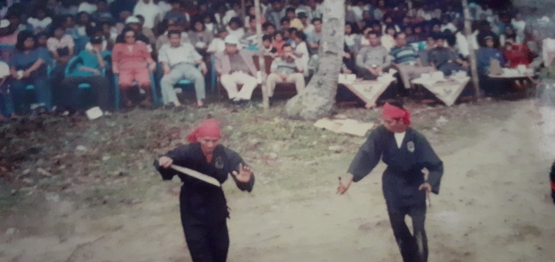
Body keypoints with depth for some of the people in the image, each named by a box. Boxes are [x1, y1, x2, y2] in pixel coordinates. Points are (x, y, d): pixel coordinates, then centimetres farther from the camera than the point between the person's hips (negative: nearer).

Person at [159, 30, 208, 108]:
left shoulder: (188, 45, 32)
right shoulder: (165, 48, 28)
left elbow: (197, 57, 21)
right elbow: (163, 60, 12)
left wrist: (202, 63, -1)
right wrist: (166, 66, -12)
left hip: (189, 67, 0)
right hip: (176, 69, 0)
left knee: (199, 76, -35)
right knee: (165, 80, -34)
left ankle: (199, 100, -31)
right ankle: (176, 103, -44)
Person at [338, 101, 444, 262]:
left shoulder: (416, 139, -19)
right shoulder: (381, 134, -15)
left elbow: (436, 165, -13)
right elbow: (366, 154, -29)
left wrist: (431, 183, -33)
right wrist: (350, 175, -45)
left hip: (415, 190, -2)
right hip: (393, 190, 3)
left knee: (419, 231, -2)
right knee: (399, 230, 15)